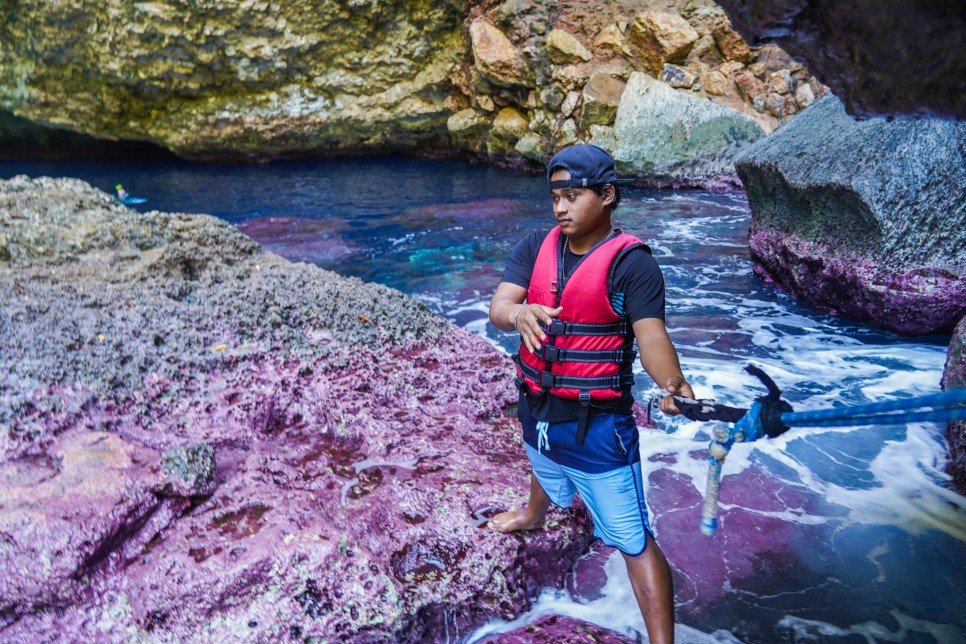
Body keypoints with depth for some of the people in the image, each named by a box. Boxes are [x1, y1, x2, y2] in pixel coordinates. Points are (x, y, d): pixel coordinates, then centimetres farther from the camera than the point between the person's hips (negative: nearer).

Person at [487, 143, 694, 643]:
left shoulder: (631, 262, -18)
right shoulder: (535, 248, -4)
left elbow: (651, 336, -27)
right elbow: (498, 309, -16)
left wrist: (672, 385, -48)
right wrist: (520, 313, -40)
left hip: (597, 423, -6)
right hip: (537, 409, 6)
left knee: (633, 540, -5)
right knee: (545, 471, 37)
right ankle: (535, 515, 70)